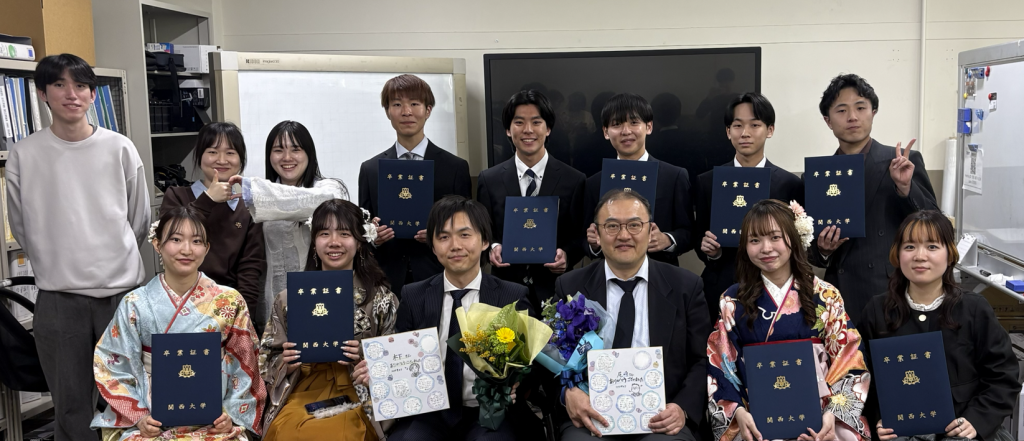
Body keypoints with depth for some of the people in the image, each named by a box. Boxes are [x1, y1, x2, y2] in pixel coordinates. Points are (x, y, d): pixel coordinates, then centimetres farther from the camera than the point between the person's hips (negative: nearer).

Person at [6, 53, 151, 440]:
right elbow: (22, 228, 7)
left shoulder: (120, 149, -1)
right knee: (71, 406, 10)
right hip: (58, 296, 0)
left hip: (122, 288, 0)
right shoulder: (23, 155, -2)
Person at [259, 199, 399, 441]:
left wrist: (368, 359, -13)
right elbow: (267, 363, 15)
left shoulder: (381, 298, 8)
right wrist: (286, 364, -7)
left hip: (356, 398, -2)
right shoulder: (290, 298, 12)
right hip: (301, 395, 2)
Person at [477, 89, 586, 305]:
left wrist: (567, 255, -17)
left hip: (554, 290, -1)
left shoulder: (574, 181, -3)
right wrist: (492, 247, -13)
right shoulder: (489, 180, 2)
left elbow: (581, 236, 2)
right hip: (505, 289, 1)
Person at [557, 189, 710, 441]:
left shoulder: (686, 286, 6)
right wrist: (568, 392, -16)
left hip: (660, 419, 1)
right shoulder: (570, 287, 7)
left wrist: (684, 408, -12)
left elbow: (703, 360, 6)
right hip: (592, 418, 0)